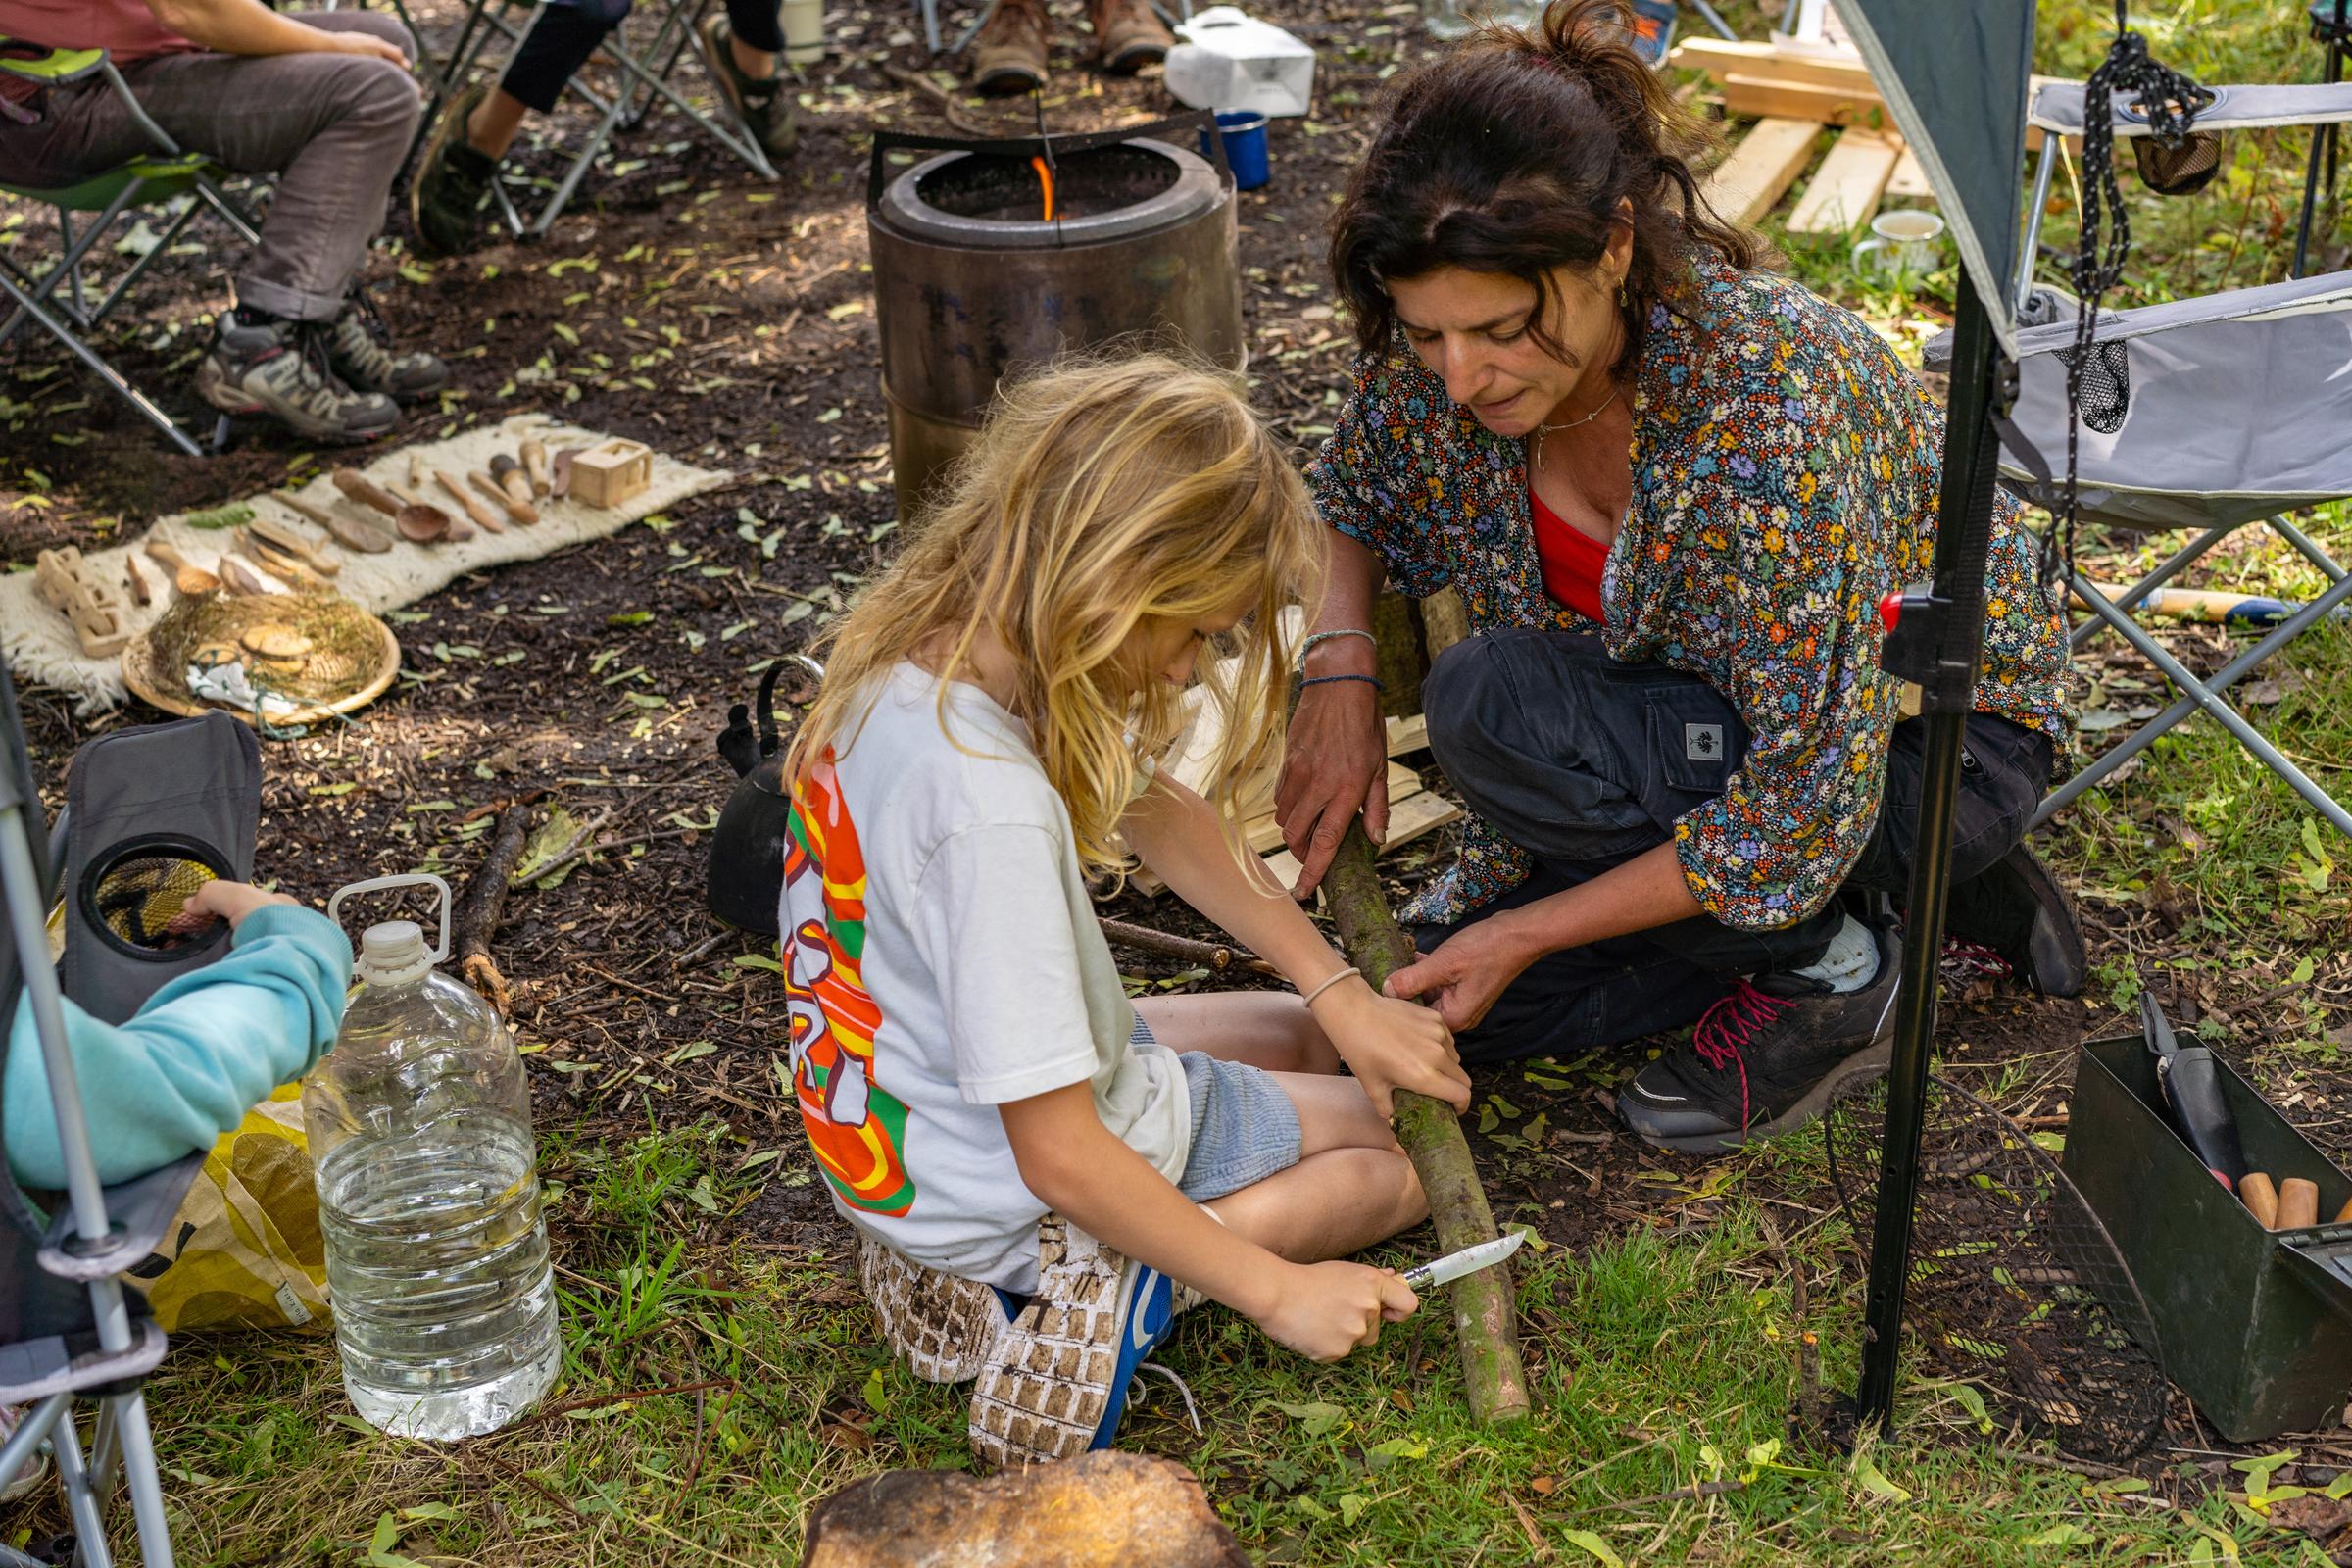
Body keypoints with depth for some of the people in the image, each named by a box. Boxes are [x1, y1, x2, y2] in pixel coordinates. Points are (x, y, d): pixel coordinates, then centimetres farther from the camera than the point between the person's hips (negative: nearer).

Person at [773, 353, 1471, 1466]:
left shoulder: (911, 656, -10)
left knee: (1310, 1040, 27)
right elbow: (1060, 1156, -32)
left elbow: (1155, 814, 3)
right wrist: (1277, 1292, -20)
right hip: (1004, 1191, -8)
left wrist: (1339, 996, 2)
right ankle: (1121, 1292, -7)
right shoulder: (993, 811, -37)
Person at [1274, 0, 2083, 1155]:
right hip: (1705, 708, 8)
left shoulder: (1774, 417, -37)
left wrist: (1520, 934, -27)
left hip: (1924, 742, -7)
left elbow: (1806, 805, -32)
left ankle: (1824, 968, -7)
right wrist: (1339, 665, -15)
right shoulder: (1453, 349, -17)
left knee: (1492, 707, -28)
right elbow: (1348, 495, 6)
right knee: (1440, 1004, 1)